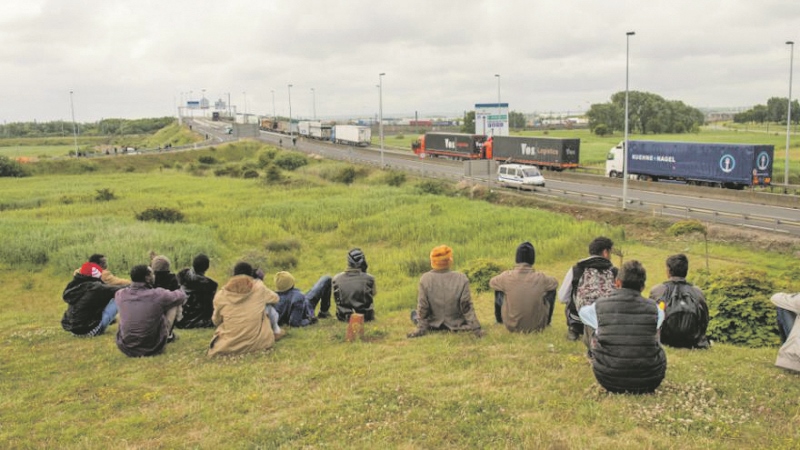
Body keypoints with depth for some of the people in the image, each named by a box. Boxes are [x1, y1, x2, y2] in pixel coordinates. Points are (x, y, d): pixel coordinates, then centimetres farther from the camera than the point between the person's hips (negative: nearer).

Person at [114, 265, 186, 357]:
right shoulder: (158, 295, -18)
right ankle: (168, 336, 26)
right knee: (175, 302, 6)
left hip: (125, 348, 3)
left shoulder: (120, 294, -8)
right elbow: (181, 295, 2)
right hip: (152, 348, -3)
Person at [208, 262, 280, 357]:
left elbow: (216, 321, 9)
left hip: (228, 347, 4)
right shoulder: (259, 289, -6)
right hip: (256, 344, -4)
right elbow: (275, 299, 15)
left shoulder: (221, 295, -5)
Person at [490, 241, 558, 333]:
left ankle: (499, 320, 42)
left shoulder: (507, 277, -18)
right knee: (552, 289, 17)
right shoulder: (540, 278, -16)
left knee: (499, 290, 18)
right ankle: (547, 321, 40)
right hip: (537, 326, 0)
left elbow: (491, 282, 4)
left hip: (512, 326, 0)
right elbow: (555, 283, 6)